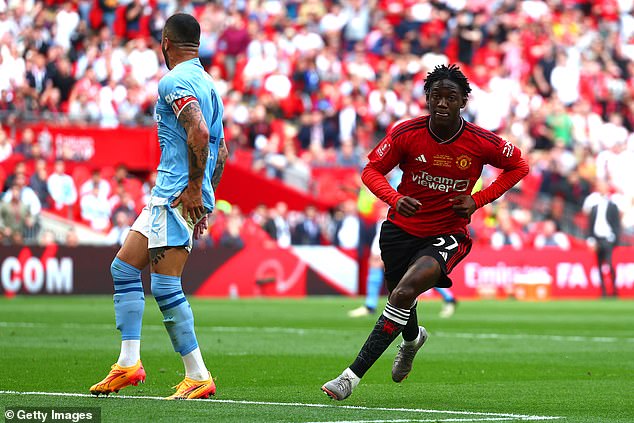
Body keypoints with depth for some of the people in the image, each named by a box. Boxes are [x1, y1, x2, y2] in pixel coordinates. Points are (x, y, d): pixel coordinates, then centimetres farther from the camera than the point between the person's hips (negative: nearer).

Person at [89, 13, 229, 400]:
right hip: (170, 195, 10)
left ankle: (198, 377, -8)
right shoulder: (208, 84, 19)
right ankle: (129, 363, 11)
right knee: (124, 266, 13)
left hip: (178, 195, -10)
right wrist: (206, 199, 23)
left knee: (166, 286, -10)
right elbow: (222, 152, 22)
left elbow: (199, 133, -25)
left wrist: (194, 189, -21)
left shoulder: (175, 81, -10)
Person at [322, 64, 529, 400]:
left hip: (447, 235, -3)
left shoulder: (481, 142, -13)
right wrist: (395, 198, -24)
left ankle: (353, 375, -25)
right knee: (399, 294, 18)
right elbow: (371, 170, -3)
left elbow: (518, 166, 5)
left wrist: (478, 200, -7)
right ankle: (412, 338, 60)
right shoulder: (405, 133, -12)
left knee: (405, 292, -26)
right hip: (401, 228, 3)